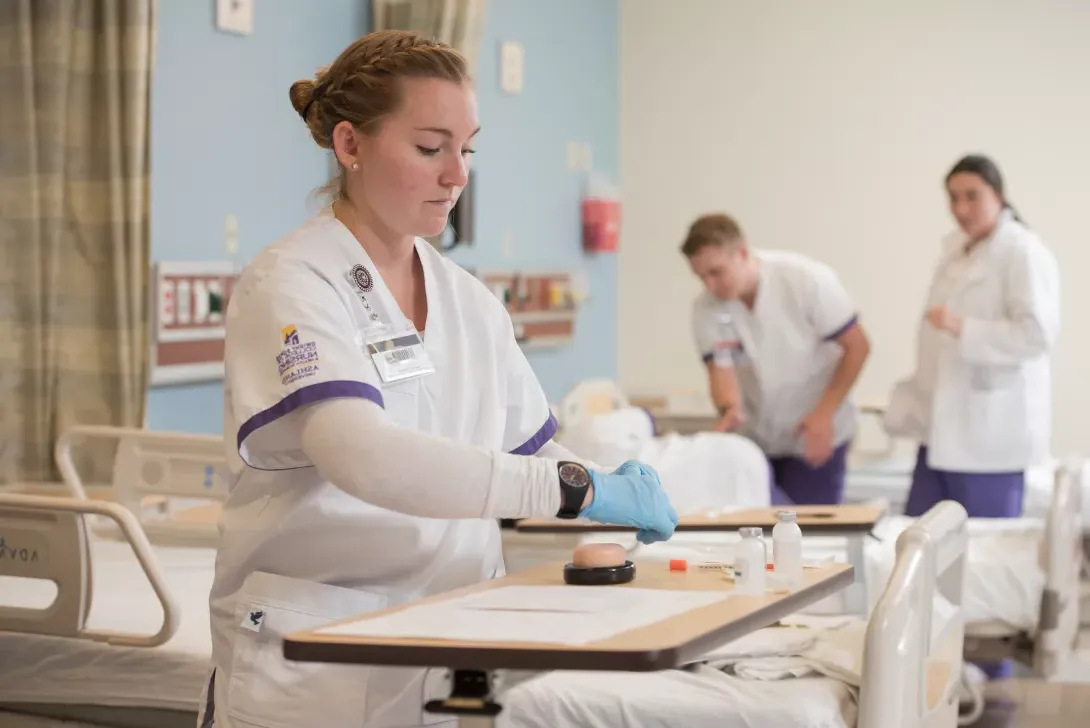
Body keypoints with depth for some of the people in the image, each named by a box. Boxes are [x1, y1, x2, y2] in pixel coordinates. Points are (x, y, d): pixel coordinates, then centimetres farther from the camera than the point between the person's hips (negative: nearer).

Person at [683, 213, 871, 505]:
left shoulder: (808, 280, -20)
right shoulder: (706, 308, -13)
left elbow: (856, 346, -13)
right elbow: (720, 368, -14)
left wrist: (824, 414, -20)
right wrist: (729, 409, -37)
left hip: (813, 437, -3)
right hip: (753, 439, 3)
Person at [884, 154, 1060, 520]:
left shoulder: (1024, 252, -11)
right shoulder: (955, 248, 15)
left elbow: (1037, 332, -20)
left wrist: (962, 329, -28)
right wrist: (917, 403, 21)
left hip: (989, 432, -8)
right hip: (943, 426, 8)